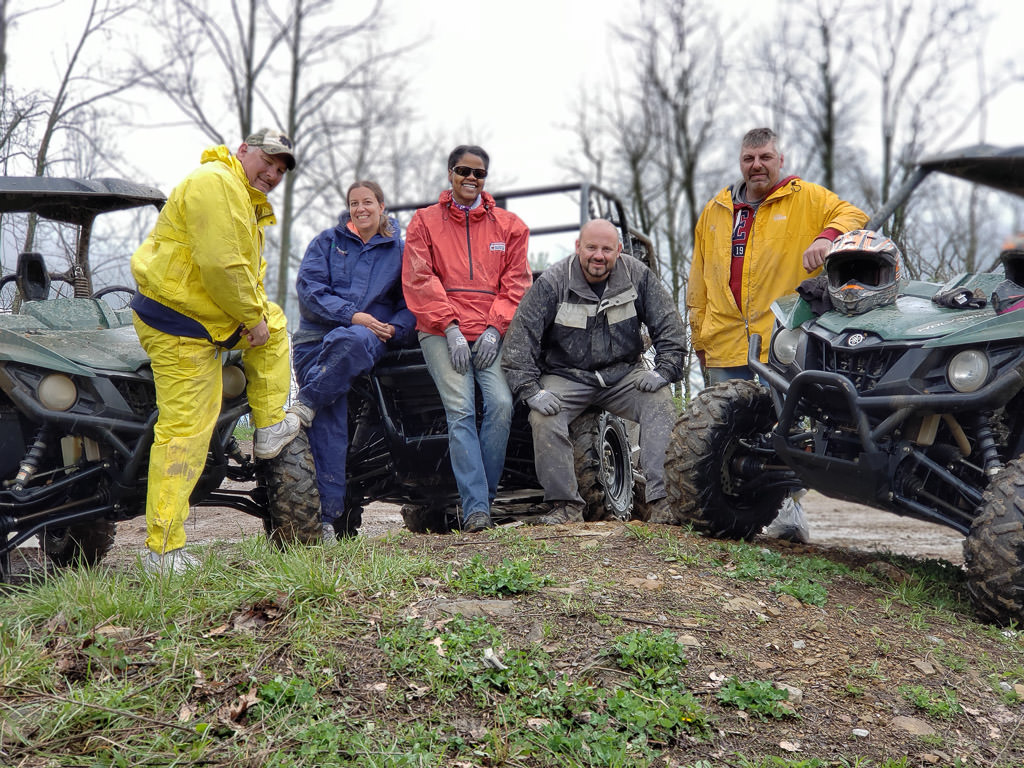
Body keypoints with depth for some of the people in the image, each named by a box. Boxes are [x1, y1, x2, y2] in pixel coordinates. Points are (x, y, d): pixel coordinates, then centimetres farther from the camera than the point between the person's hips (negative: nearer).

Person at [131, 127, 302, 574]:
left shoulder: (249, 202, 19)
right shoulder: (215, 183, -16)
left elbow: (248, 269, 20)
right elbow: (220, 264, -25)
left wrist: (260, 314, 6)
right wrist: (251, 317, -15)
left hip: (210, 317, 10)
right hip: (177, 324, -10)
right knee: (184, 432, -8)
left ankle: (269, 429, 23)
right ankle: (163, 552, -1)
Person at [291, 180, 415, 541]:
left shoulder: (399, 250, 16)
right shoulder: (327, 241, 15)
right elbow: (309, 286, 1)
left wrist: (394, 329, -9)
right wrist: (352, 314, -12)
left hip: (369, 336, 0)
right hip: (317, 338, 0)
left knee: (351, 341, -40)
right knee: (328, 427, -14)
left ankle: (304, 406, -25)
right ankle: (328, 516, -12)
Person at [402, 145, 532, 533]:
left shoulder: (508, 225, 18)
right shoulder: (425, 221, 13)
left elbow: (516, 283, 11)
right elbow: (420, 281, 3)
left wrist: (494, 329, -4)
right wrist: (451, 330, -8)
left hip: (491, 334, 2)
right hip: (441, 333, -1)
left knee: (501, 404, -18)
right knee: (460, 410, -17)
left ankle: (480, 498, -4)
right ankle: (476, 508, -18)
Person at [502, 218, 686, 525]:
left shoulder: (638, 275, -3)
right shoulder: (552, 282, -10)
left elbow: (670, 325, 3)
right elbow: (521, 336, -12)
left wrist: (664, 370, -10)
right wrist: (530, 389, -20)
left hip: (623, 373, 2)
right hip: (567, 375, -1)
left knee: (660, 402, -24)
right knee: (543, 417, -28)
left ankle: (663, 500, -23)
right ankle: (566, 505, -15)